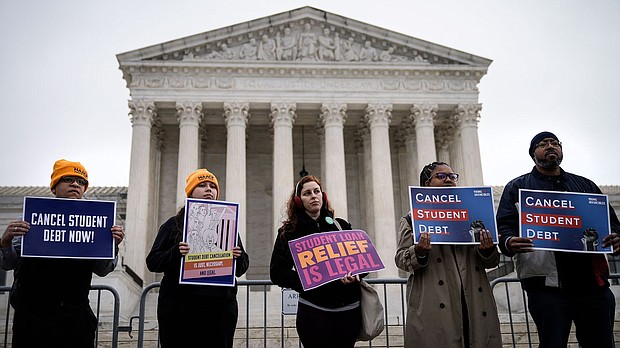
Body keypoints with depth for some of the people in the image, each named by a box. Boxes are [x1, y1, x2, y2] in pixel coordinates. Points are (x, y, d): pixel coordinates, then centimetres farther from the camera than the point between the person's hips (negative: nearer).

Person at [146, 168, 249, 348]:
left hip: (220, 310, 2)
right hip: (179, 310, -1)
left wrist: (238, 257, -9)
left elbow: (241, 269, 13)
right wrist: (175, 253, -15)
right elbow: (152, 262, 3)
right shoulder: (173, 224, 10)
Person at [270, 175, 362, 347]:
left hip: (349, 308, 3)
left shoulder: (341, 226, 12)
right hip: (314, 311, -3)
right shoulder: (289, 232, 4)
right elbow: (278, 272, -2)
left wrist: (355, 273, -9)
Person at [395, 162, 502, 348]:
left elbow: (491, 262, 18)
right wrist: (419, 252, -20)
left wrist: (487, 250, -5)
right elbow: (401, 259, 1)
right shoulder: (413, 218, 9)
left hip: (475, 303, 3)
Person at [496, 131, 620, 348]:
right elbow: (504, 226, 1)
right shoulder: (517, 188, 12)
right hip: (547, 286, -3)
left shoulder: (585, 185, 22)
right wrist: (509, 243, -23)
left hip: (594, 282, 4)